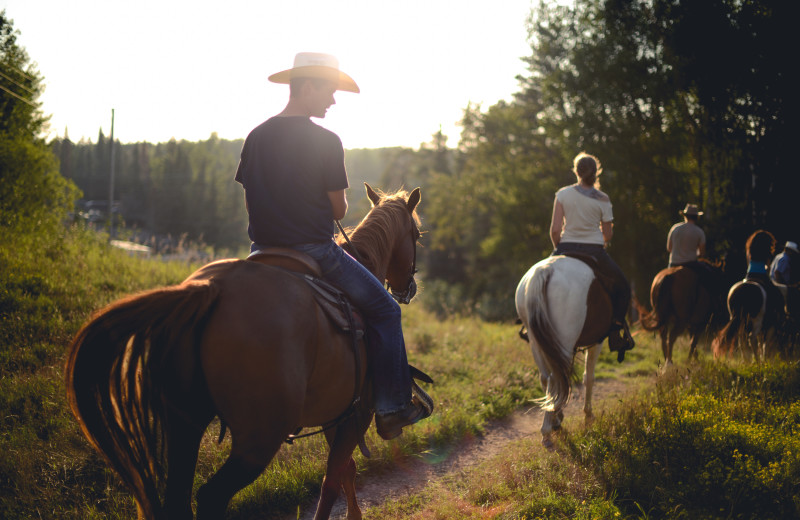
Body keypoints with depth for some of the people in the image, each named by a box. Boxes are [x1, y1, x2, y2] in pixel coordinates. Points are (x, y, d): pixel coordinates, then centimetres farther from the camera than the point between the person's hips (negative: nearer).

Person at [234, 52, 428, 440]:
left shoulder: (256, 137, 5)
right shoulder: (325, 141, -12)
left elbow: (250, 201, 10)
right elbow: (338, 209, -8)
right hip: (314, 251, -6)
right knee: (384, 309, 9)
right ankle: (392, 408, 7)